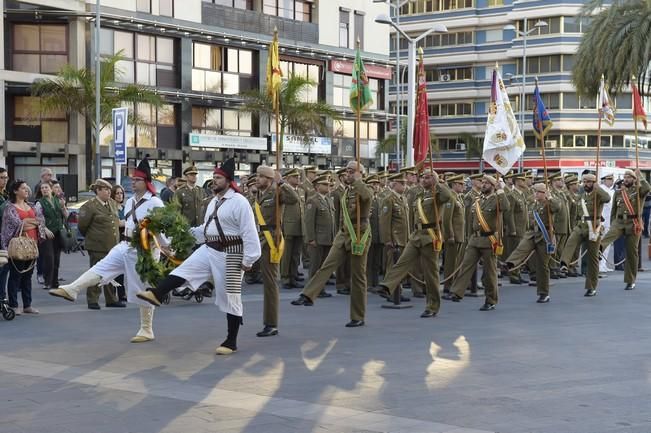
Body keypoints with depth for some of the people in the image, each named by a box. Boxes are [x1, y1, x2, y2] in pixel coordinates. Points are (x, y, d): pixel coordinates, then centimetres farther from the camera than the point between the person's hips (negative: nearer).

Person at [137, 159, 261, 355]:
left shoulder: (239, 202, -17)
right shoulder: (214, 201, 12)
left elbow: (249, 233, -20)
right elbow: (207, 228, 23)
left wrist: (248, 260, -21)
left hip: (229, 254, -8)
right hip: (209, 249, 8)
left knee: (230, 297, 0)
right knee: (183, 270, -9)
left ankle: (231, 342, 9)